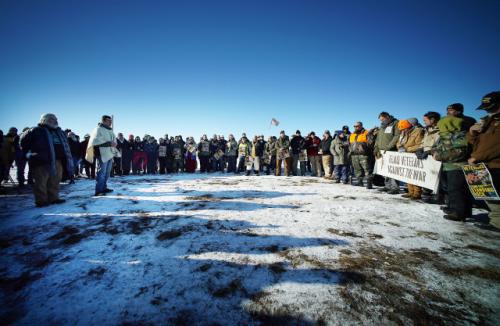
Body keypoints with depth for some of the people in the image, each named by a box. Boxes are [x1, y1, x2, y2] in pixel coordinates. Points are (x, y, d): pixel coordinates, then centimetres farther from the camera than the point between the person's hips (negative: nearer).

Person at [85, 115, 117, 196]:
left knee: (107, 173, 13)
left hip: (110, 154, 9)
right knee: (101, 173, -8)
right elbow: (95, 142, -21)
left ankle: (104, 187, 23)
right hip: (102, 154, -9)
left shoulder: (110, 130, 19)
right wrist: (109, 143, -23)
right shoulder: (98, 129, -9)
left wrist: (114, 143, 8)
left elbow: (113, 139, 30)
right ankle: (99, 190, -3)